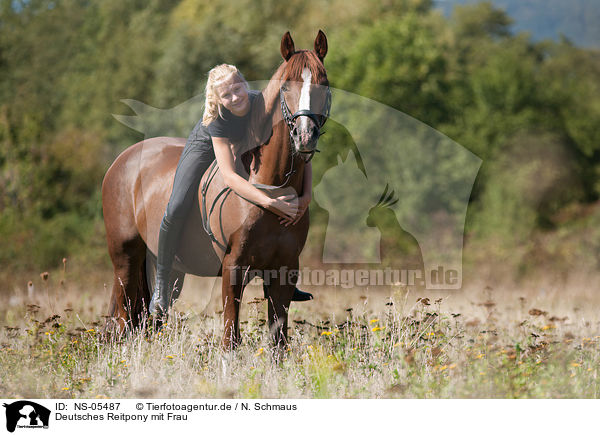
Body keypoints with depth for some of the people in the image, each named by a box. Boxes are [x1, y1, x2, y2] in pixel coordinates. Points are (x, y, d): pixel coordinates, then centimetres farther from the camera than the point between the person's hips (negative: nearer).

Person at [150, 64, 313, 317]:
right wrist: (269, 203, -56)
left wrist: (306, 197, -41)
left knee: (290, 201, -3)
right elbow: (229, 175, -45)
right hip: (206, 146, -4)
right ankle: (161, 284, -3)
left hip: (246, 146, 4)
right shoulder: (217, 118, -38)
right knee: (176, 209, -23)